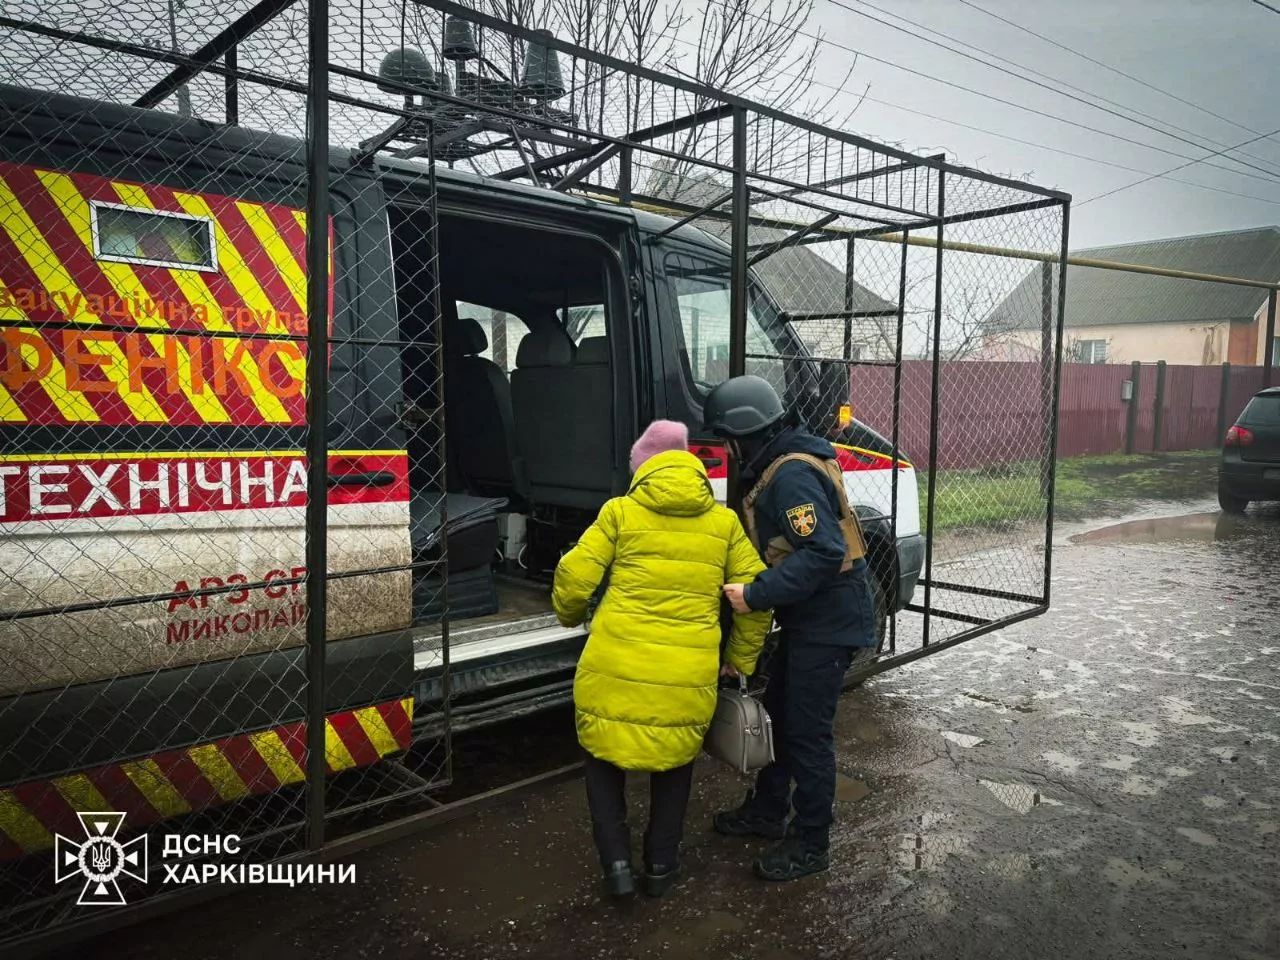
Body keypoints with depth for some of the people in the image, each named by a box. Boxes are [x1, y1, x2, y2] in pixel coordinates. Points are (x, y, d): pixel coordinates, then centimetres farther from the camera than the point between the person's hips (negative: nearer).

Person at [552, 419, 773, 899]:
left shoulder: (620, 512, 1)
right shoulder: (724, 522, 7)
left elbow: (574, 580, -3)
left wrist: (570, 615, 19)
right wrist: (739, 660, 19)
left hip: (616, 669, -1)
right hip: (687, 676, 2)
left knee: (604, 758, 22)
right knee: (676, 761, 26)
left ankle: (617, 860, 15)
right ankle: (661, 864, 30)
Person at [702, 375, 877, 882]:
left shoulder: (792, 475, -24)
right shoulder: (779, 467, 9)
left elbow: (824, 551, -32)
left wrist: (757, 595, -31)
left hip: (828, 620, -11)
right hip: (807, 617, 11)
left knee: (808, 730, 1)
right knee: (779, 712, 20)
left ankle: (811, 844, 18)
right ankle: (767, 811, 36)